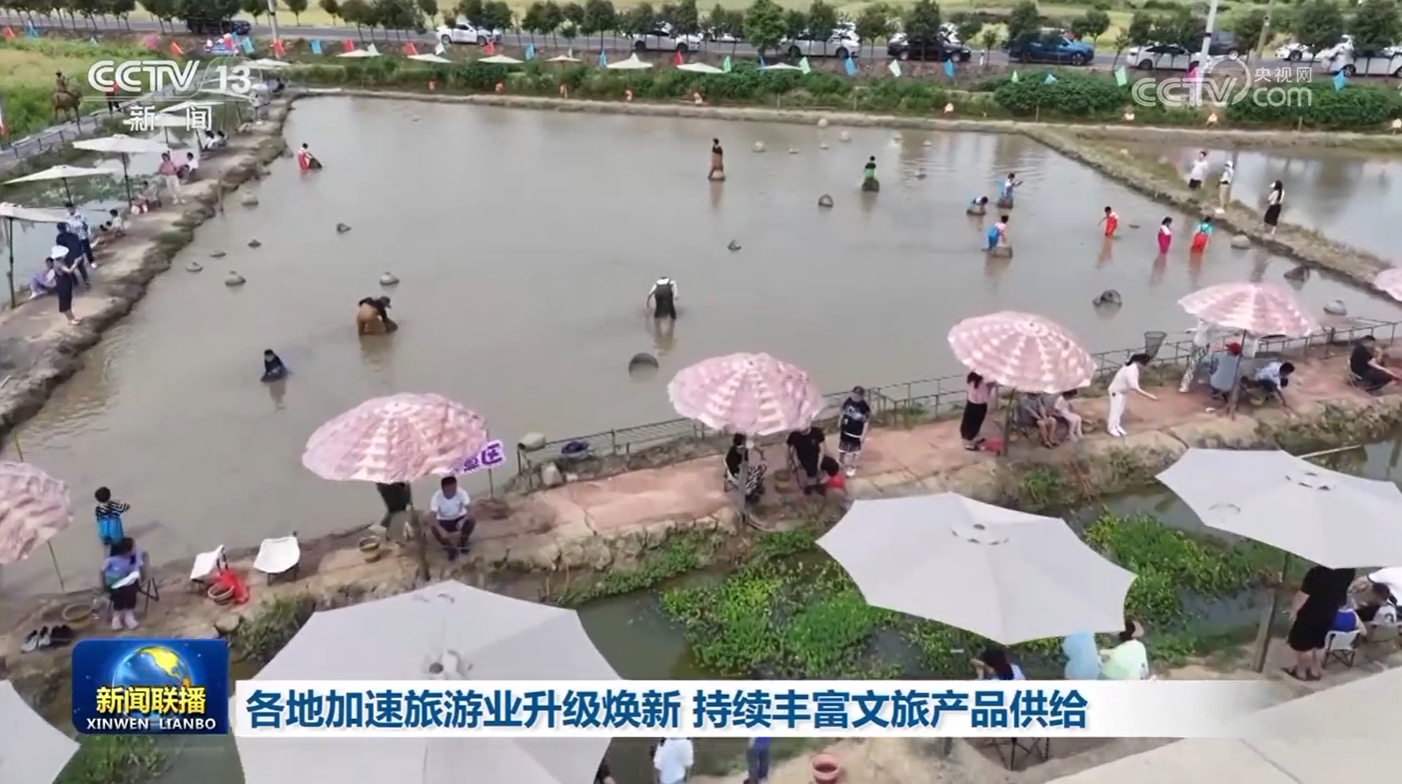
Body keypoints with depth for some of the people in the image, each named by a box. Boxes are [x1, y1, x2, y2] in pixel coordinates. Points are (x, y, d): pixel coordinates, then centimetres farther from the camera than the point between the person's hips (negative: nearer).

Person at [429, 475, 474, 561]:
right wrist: (441, 530, -49)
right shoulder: (437, 497, -28)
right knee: (435, 531, -31)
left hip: (459, 518, 1)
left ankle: (462, 543, -1)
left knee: (471, 521, -30)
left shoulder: (461, 493, -26)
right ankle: (451, 548, -4)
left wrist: (463, 520, -49)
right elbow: (433, 517, -31)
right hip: (444, 521, -1)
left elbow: (470, 510, -28)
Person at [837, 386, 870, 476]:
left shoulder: (864, 407, -25)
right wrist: (839, 423, 13)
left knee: (854, 449, 13)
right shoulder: (848, 401, -10)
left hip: (856, 432, -5)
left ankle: (852, 467, 33)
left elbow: (866, 421, -18)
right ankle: (841, 462, 47)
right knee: (842, 447, 23)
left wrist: (863, 434, -16)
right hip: (845, 429, 5)